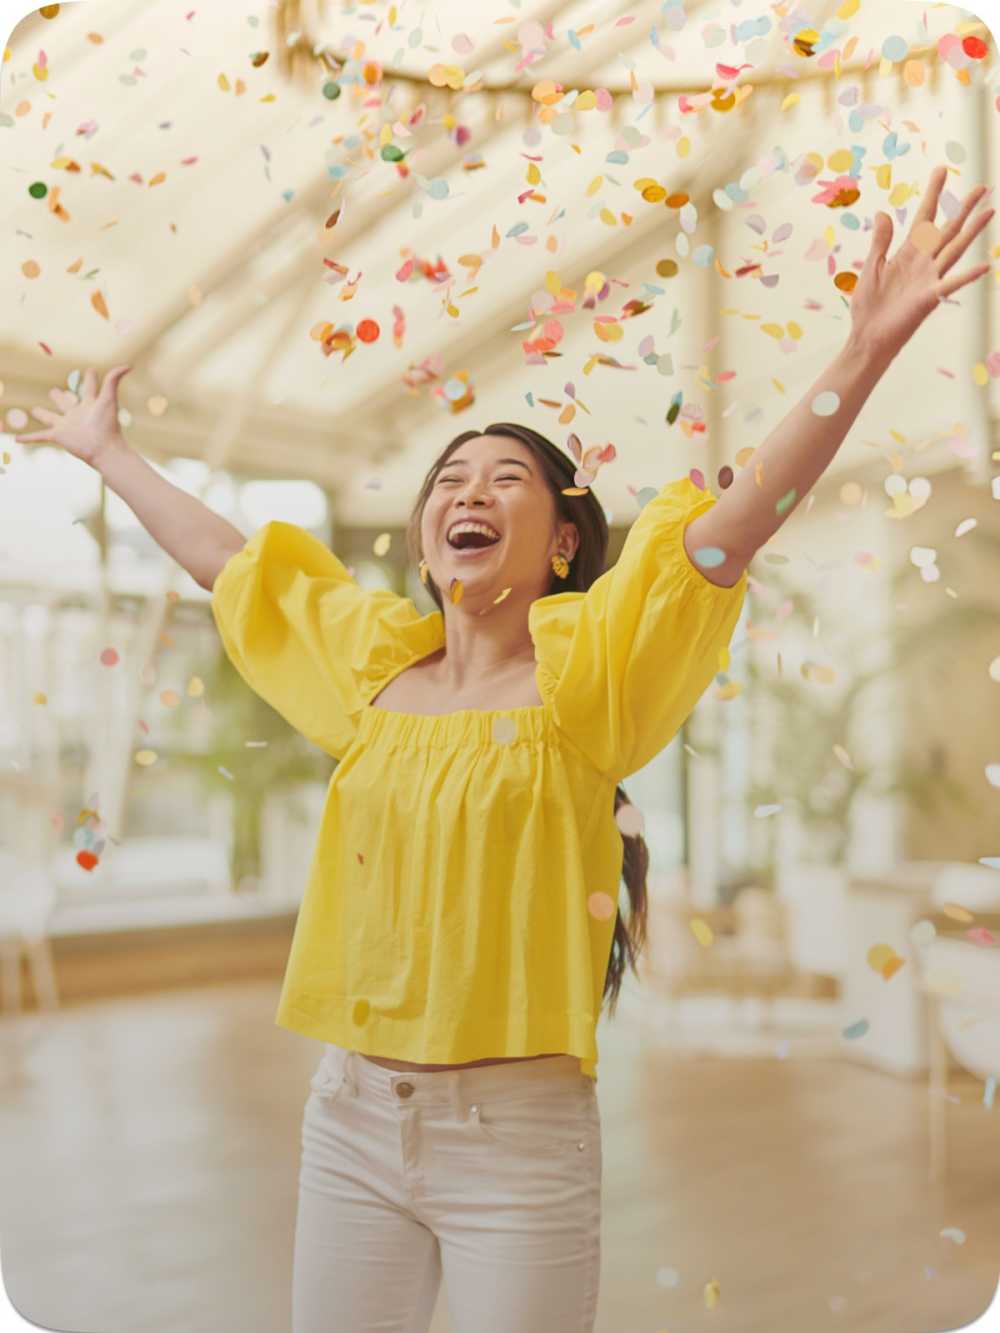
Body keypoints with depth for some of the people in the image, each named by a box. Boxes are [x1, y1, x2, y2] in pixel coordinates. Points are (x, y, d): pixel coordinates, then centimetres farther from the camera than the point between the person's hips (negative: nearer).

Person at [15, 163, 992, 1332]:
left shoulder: (580, 671, -7)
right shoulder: (372, 665, 5)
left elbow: (740, 519, -20)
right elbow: (220, 557, 18)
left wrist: (866, 353, -31)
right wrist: (104, 450, 29)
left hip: (521, 1138, -4)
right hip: (351, 1117, 4)